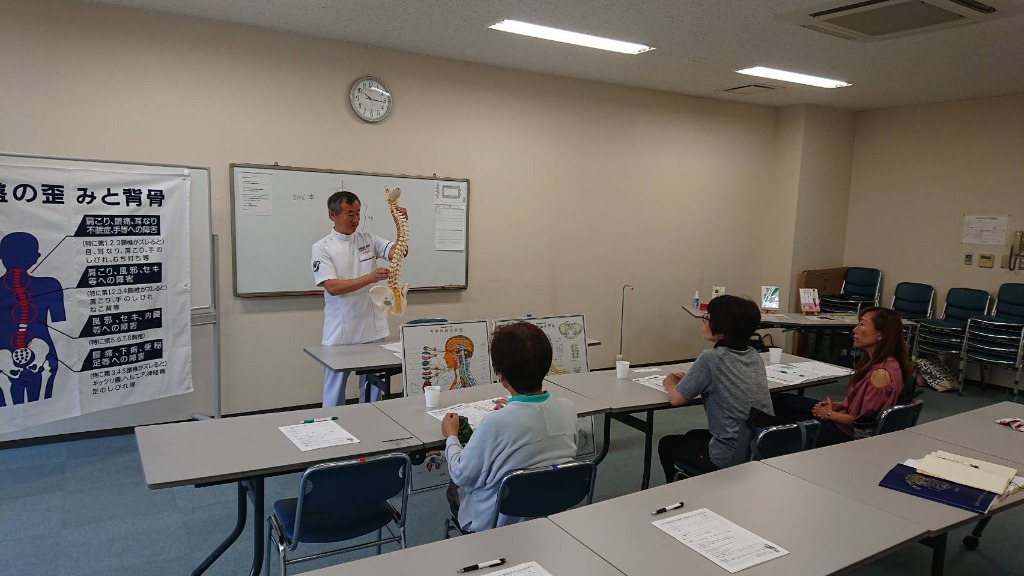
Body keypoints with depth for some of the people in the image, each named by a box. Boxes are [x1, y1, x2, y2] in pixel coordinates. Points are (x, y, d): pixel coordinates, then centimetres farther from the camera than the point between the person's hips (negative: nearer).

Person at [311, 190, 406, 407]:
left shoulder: (369, 240, 6)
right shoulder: (322, 247, -4)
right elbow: (332, 287, -15)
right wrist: (370, 278, -25)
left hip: (373, 330, 3)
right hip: (339, 334, -3)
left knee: (373, 390, 13)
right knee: (334, 392, 9)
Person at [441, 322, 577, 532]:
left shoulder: (495, 424, -32)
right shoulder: (568, 409, -16)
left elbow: (461, 475, -15)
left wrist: (451, 437, 3)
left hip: (496, 525, -5)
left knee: (454, 488, 24)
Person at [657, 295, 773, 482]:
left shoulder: (711, 359, -19)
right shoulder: (754, 356, 1)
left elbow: (676, 399, -9)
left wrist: (670, 384, 12)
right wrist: (689, 379, 16)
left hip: (729, 458, -7)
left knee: (666, 444, 20)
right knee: (693, 436, 32)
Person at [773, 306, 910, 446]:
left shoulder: (882, 373, -29)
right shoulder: (873, 362, 0)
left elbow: (863, 421, -25)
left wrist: (830, 414, -11)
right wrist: (837, 405, -1)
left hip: (849, 434, -9)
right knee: (781, 400, 11)